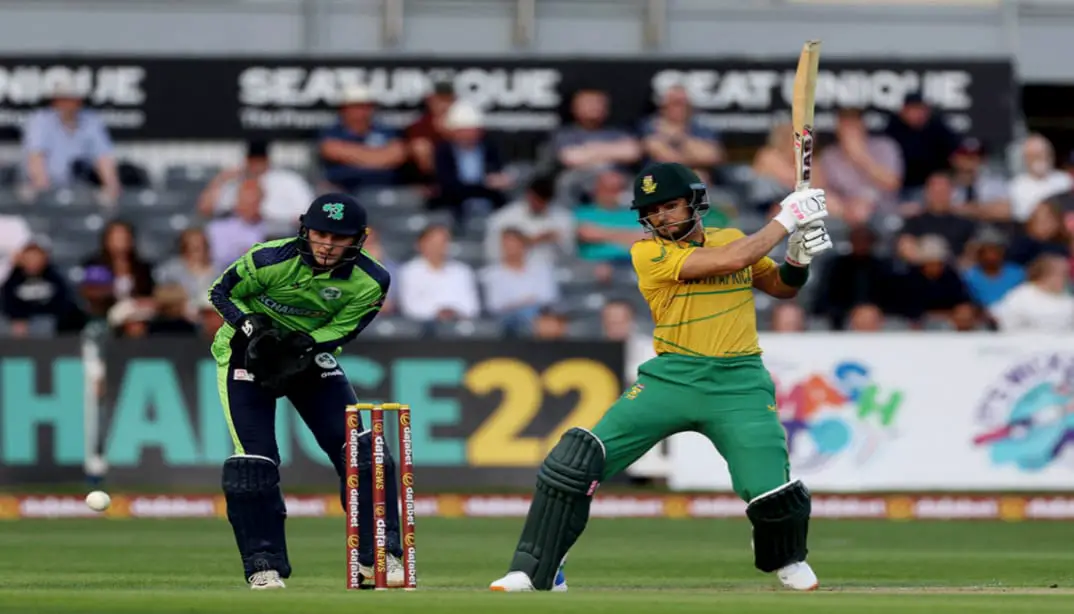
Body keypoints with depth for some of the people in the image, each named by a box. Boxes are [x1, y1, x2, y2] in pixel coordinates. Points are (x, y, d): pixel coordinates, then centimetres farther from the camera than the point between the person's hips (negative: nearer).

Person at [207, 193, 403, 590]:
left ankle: (377, 556, 0)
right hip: (248, 352, -3)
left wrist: (304, 345, -29)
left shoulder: (370, 281, -19)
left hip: (312, 353, 3)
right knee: (254, 460, -13)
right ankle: (263, 566, -2)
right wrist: (254, 327, -28)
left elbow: (342, 329, -10)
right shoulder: (269, 260, -26)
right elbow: (222, 292, -12)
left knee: (361, 450, -8)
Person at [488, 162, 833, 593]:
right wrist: (786, 220, -9)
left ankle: (787, 559, 24)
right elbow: (732, 260, -15)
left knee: (772, 492, -13)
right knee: (578, 459, -15)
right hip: (671, 378, -2)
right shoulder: (648, 253, -5)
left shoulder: (731, 236, 10)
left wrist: (799, 257, 0)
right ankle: (535, 571, -5)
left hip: (739, 384, 2)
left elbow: (782, 287, 21)